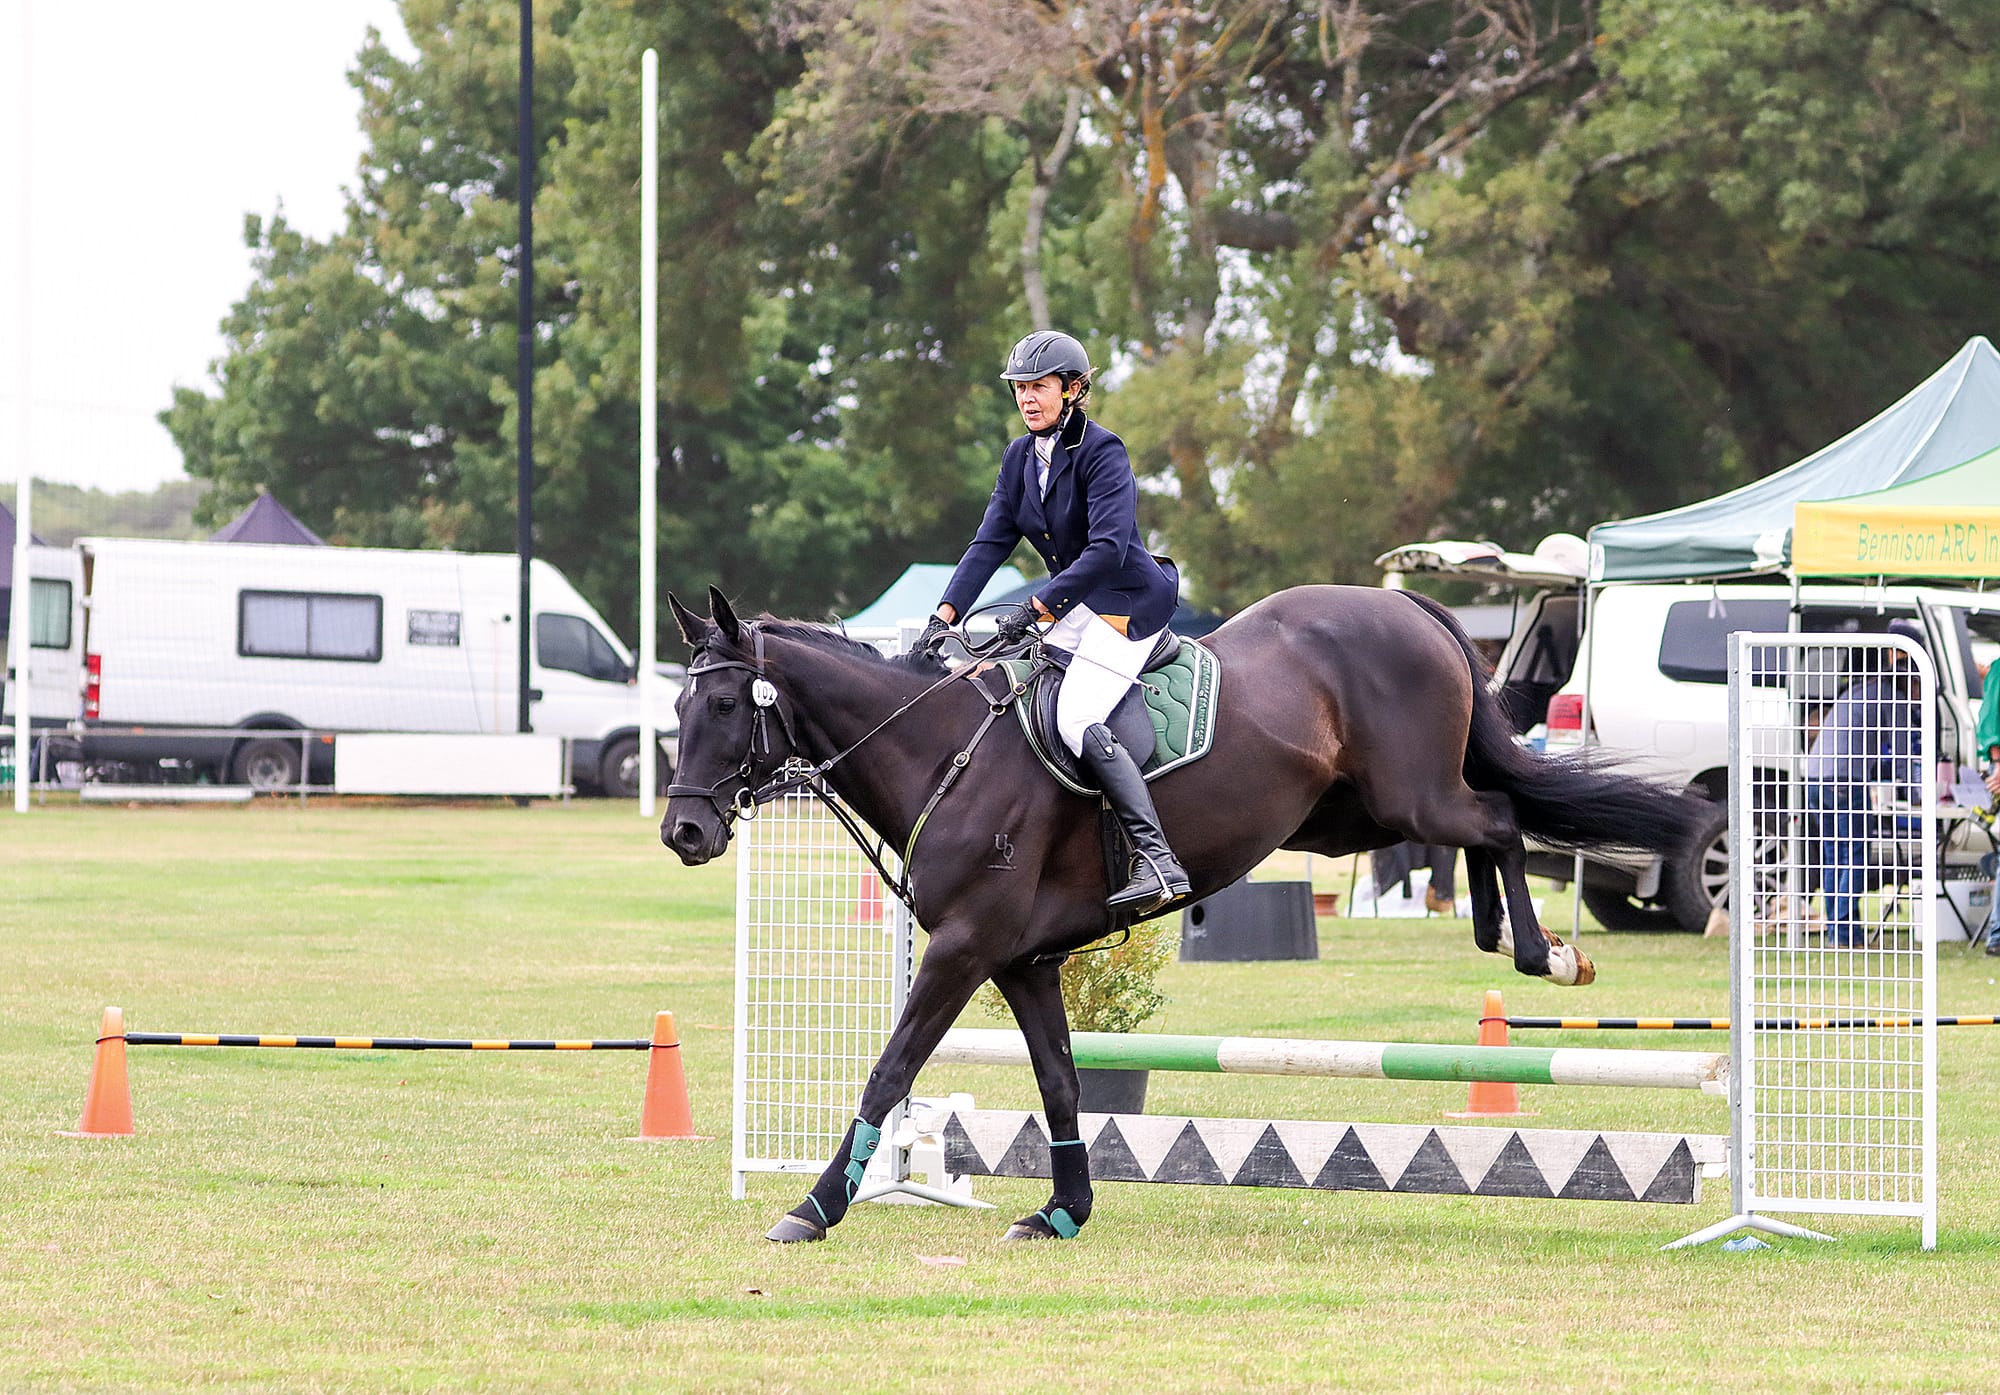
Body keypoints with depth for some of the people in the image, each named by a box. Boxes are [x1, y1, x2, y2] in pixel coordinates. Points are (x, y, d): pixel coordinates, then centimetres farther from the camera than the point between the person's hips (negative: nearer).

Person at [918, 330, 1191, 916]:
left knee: (1076, 719, -26)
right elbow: (991, 541, 6)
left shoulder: (1102, 452, -16)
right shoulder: (1020, 457, 8)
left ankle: (1158, 861, -33)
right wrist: (945, 615, -7)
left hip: (1128, 601, -9)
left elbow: (1107, 549, -24)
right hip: (1070, 606, 10)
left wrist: (1036, 609, -27)